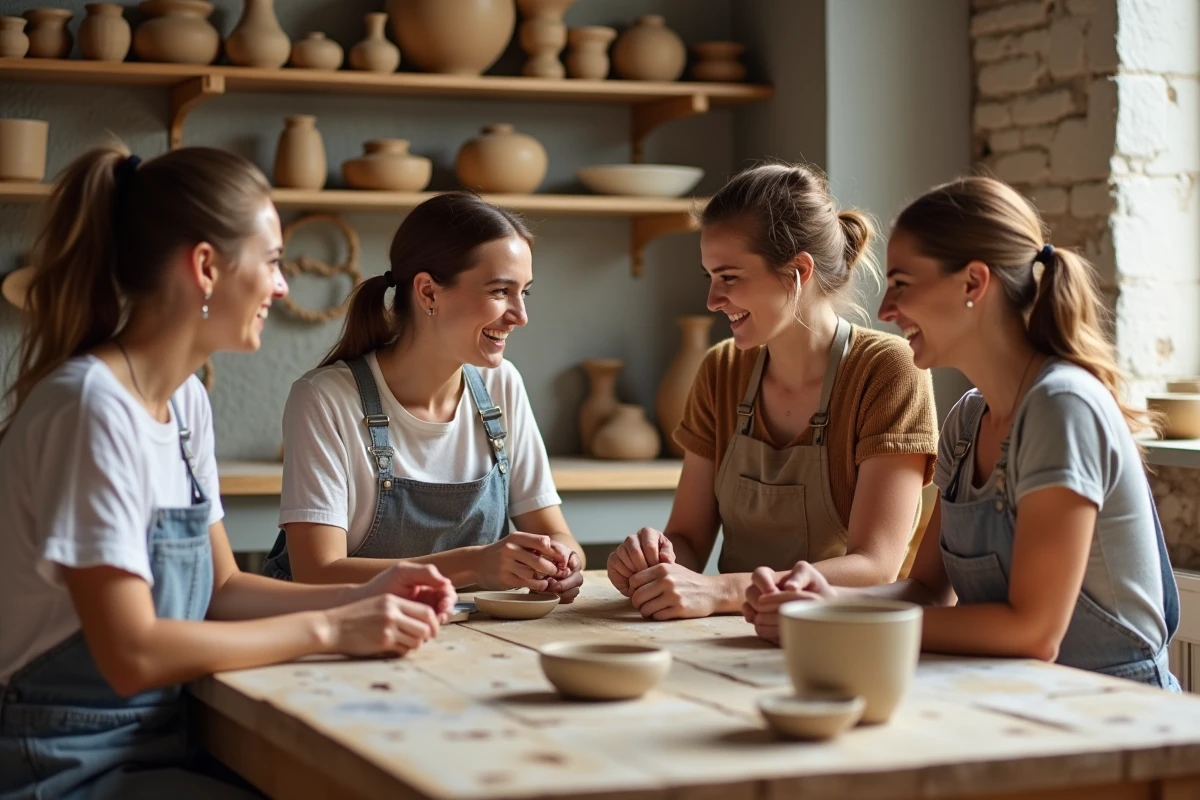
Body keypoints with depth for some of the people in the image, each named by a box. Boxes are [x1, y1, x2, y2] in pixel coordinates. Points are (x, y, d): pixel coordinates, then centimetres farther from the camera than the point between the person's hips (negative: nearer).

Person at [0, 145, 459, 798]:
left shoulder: (186, 401, 6)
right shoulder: (93, 406, -20)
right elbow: (132, 654, -23)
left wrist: (362, 599, -4)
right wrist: (328, 629, -18)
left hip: (156, 741, 8)